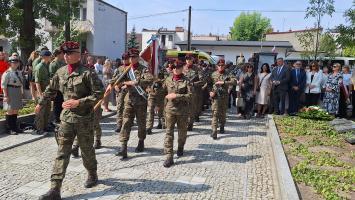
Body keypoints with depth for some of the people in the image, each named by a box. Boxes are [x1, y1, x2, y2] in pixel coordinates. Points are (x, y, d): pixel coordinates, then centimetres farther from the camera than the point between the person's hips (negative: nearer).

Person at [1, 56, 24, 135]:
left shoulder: (19, 72, 12)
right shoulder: (7, 73, -11)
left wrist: (21, 93, 15)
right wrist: (6, 95, -18)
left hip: (18, 93, 7)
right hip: (10, 93, -7)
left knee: (16, 111, 12)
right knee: (10, 111, -1)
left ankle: (15, 127, 22)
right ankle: (9, 129, 7)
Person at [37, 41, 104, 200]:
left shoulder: (87, 73, -13)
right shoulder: (60, 72, 5)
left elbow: (99, 93, -16)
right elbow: (51, 89, 21)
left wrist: (78, 102, -20)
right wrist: (40, 103, 31)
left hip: (84, 119, -4)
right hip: (66, 118, 4)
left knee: (87, 150, 12)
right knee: (62, 153, 1)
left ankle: (92, 175, 38)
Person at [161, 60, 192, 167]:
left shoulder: (186, 81, -6)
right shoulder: (168, 80, 4)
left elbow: (190, 95, -15)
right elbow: (162, 92, 17)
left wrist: (176, 96, -21)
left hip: (183, 111, -2)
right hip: (170, 110, 2)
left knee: (182, 131, 15)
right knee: (169, 132, -5)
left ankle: (180, 148, 43)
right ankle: (169, 156, -3)